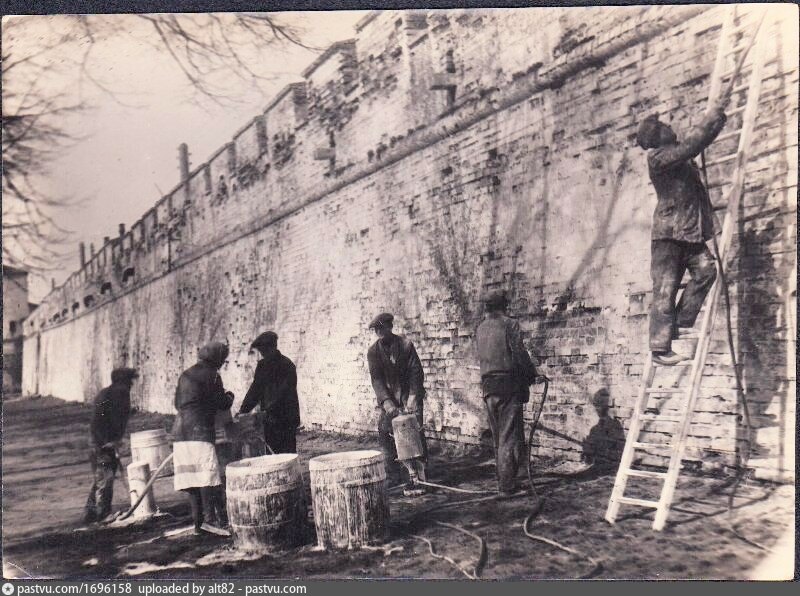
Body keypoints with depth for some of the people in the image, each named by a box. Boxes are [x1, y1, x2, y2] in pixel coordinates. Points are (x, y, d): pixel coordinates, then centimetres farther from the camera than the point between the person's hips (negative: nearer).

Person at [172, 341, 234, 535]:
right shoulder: (211, 374, -3)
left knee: (191, 478, 8)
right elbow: (222, 403, -2)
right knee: (208, 477, -9)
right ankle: (213, 518, -15)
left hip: (180, 432, 7)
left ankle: (198, 522, 10)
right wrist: (229, 396, 18)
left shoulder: (185, 375, 19)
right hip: (200, 432, -7)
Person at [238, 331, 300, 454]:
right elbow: (255, 389, 13)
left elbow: (284, 393, -16)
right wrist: (243, 411, 4)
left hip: (286, 419, -6)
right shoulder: (262, 365, 11)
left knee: (287, 453, -4)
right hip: (268, 419, 6)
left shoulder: (287, 365, -9)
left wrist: (269, 410, -24)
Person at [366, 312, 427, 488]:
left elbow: (416, 372, -8)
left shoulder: (406, 345, -6)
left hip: (409, 395, -2)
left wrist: (412, 398, -19)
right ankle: (393, 477, 6)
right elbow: (376, 378, -6)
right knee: (384, 434, -3)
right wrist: (387, 403, -18)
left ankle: (421, 472, 0)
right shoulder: (373, 351, 0)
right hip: (387, 398, 3)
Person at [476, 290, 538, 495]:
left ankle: (502, 480, 22)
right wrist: (532, 374, 2)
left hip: (488, 386, 6)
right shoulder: (509, 325, -9)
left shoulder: (480, 328, 10)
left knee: (498, 437, 15)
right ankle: (506, 484, -1)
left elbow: (483, 356, 12)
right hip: (510, 385, -6)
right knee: (510, 437, -1)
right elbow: (519, 354, -14)